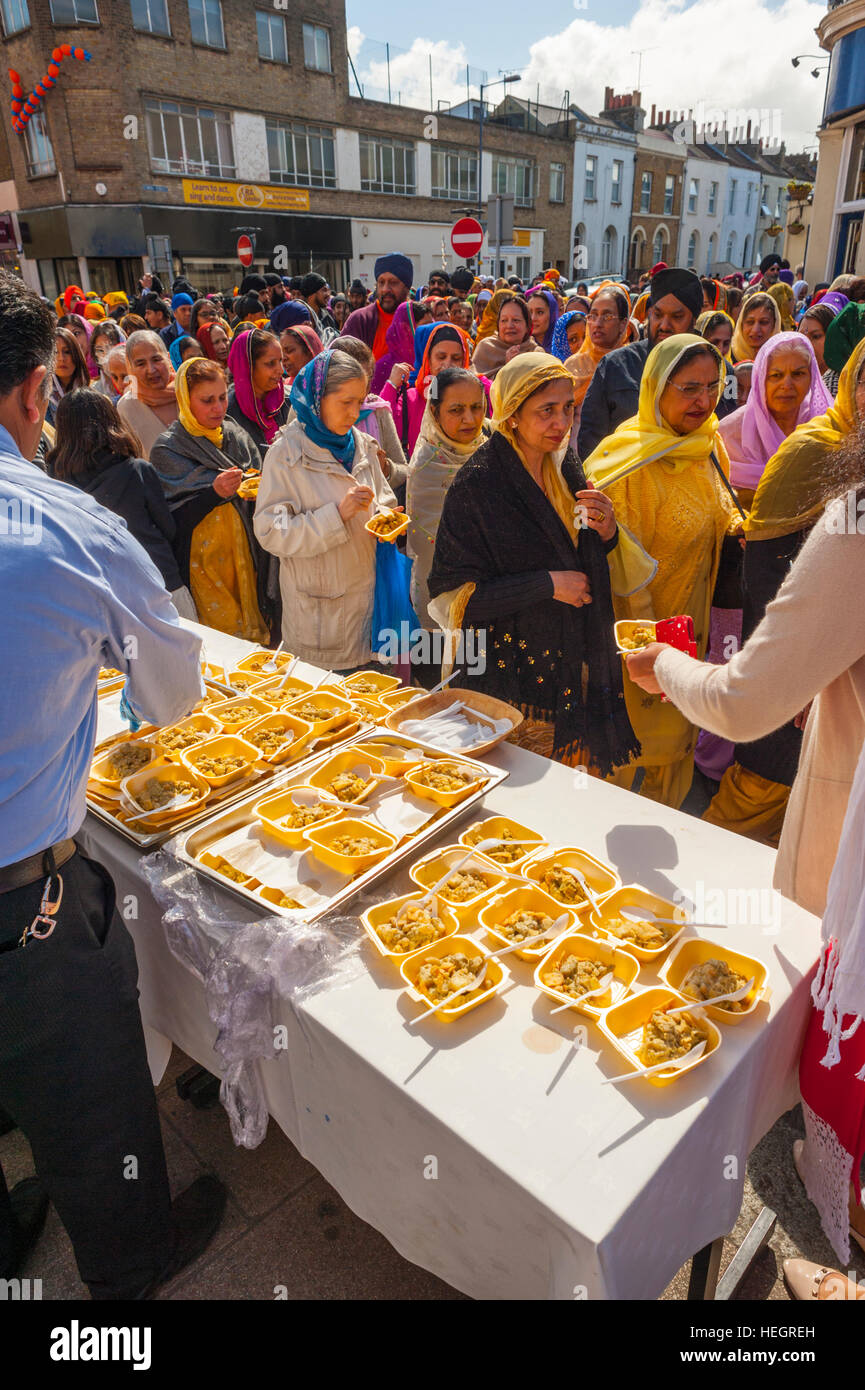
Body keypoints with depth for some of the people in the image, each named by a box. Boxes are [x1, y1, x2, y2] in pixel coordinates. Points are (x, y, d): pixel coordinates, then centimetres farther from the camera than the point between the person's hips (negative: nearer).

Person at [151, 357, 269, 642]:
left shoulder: (237, 437, 9)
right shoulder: (168, 448, -5)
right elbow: (171, 518, -12)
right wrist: (214, 492, -24)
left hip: (244, 559, 5)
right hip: (202, 562, -4)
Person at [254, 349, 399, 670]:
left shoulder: (363, 446, 7)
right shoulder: (286, 454, -9)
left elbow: (384, 503, 19)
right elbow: (270, 532, -15)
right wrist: (338, 514, -24)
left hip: (366, 595, 5)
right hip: (318, 607, -4)